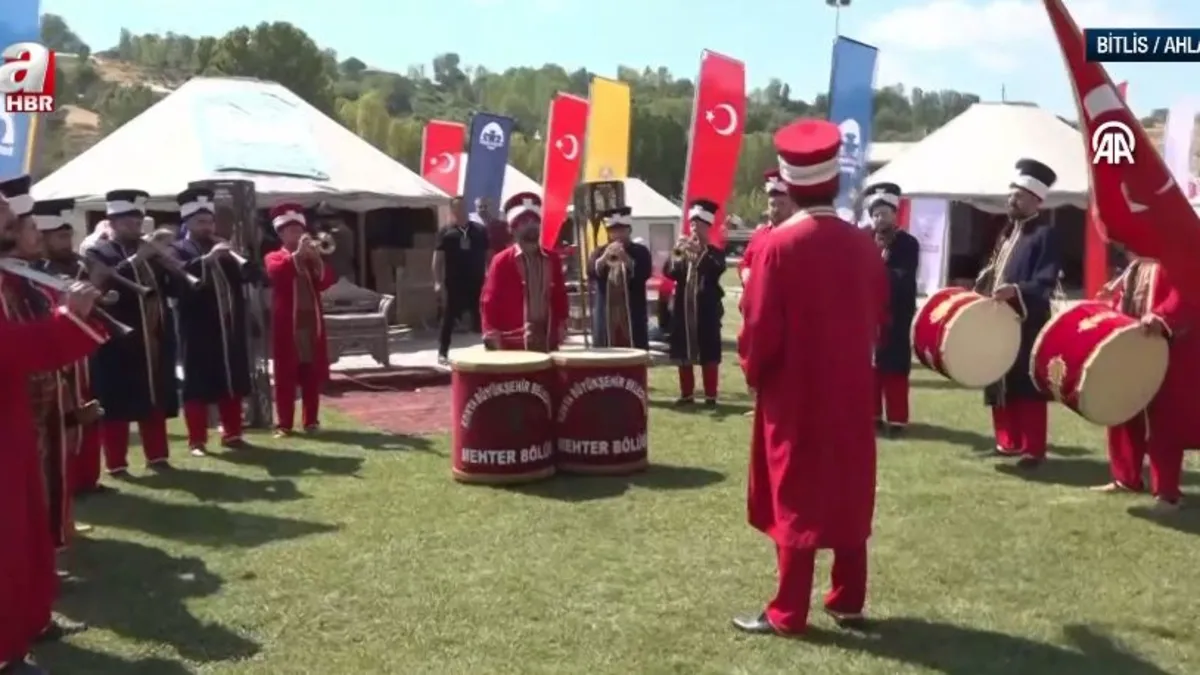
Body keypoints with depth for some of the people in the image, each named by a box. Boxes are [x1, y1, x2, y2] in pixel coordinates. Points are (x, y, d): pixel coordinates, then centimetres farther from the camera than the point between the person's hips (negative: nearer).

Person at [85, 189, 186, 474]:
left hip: (155, 340, 6)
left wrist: (169, 264, -8)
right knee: (117, 406, 0)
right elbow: (102, 284, -22)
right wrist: (135, 260, -25)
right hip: (118, 343, -5)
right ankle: (116, 464, 7)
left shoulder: (151, 252, 15)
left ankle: (157, 456, 21)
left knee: (156, 401, 11)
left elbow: (178, 289, 10)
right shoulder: (98, 253, -2)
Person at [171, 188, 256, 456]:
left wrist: (236, 257, -9)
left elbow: (250, 274, 9)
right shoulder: (178, 250, -1)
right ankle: (197, 441, 5)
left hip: (230, 329, 6)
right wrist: (208, 258, -29)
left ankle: (232, 434, 20)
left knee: (233, 384, 10)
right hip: (199, 332, -5)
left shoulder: (223, 250, 17)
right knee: (198, 386, -1)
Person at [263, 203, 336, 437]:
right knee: (285, 376, -1)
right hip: (287, 325, -3)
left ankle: (311, 421, 13)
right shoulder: (274, 257, 5)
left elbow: (327, 280, 2)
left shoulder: (312, 257, 16)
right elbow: (275, 273, -18)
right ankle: (284, 424, 2)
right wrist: (297, 254, -23)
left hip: (312, 322, 3)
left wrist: (317, 258, -12)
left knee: (313, 376, 6)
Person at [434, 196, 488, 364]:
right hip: (453, 284, -2)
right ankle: (442, 353, 11)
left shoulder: (480, 231, 6)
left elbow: (488, 256, 9)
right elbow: (438, 258, -2)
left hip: (477, 283, 2)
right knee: (448, 319, 3)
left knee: (481, 318, 7)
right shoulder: (446, 232, 0)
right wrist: (438, 282, -10)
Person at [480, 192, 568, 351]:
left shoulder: (553, 259, 11)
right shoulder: (501, 261, -2)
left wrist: (561, 326, 7)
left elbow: (560, 296, 17)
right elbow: (490, 301, -3)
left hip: (547, 341, 4)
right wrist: (493, 336, -11)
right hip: (512, 343, -4)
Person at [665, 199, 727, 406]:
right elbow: (668, 272, -2)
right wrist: (676, 255, -20)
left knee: (709, 355, 0)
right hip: (683, 309, 4)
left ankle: (710, 396, 8)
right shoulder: (681, 251, 11)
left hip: (707, 311, -3)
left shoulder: (715, 253, 2)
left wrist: (699, 253, -27)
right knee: (683, 354, 7)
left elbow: (717, 271, -18)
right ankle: (687, 394, 17)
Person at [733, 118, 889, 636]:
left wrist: (753, 373, 3)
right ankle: (848, 601, 24)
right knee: (849, 492, 14)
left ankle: (789, 613, 9)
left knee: (796, 496, 3)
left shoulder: (778, 246, -15)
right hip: (852, 390, 5)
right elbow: (879, 316, 8)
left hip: (793, 392, -4)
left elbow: (760, 327, -14)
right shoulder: (863, 244, 0)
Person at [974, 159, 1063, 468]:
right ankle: (1009, 442, 24)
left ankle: (1033, 449, 4)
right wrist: (979, 292, 10)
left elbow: (1045, 283, -19)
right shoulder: (1008, 230, 18)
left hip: (1028, 323, -8)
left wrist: (1015, 290, -34)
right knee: (1002, 382, 13)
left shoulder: (1046, 234, -9)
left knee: (1028, 385, -3)